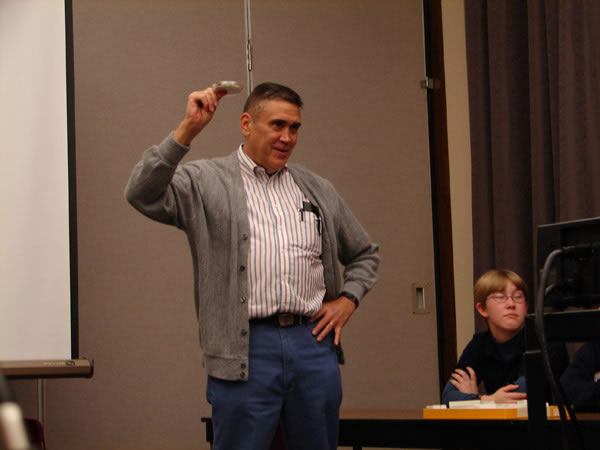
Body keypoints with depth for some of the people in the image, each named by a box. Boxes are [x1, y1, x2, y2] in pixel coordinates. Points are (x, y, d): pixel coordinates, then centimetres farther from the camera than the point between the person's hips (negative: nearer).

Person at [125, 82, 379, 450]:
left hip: (313, 343, 4)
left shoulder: (319, 191, 18)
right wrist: (187, 130, -19)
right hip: (246, 350, -4)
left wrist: (347, 299, 10)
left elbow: (365, 253, 28)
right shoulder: (206, 182, 3)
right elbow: (143, 195, -15)